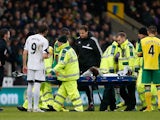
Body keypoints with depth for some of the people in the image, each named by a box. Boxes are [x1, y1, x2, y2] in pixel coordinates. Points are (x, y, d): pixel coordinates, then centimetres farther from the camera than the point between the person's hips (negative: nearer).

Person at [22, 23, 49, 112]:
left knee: (30, 85, 11)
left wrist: (24, 65, 10)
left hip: (30, 65, 5)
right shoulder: (44, 41, -9)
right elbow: (44, 56, -16)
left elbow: (25, 53, 5)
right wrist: (48, 56, 7)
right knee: (37, 85, -5)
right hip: (39, 66, -5)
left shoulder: (29, 38, 7)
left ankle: (29, 106, 13)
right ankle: (35, 107, -8)